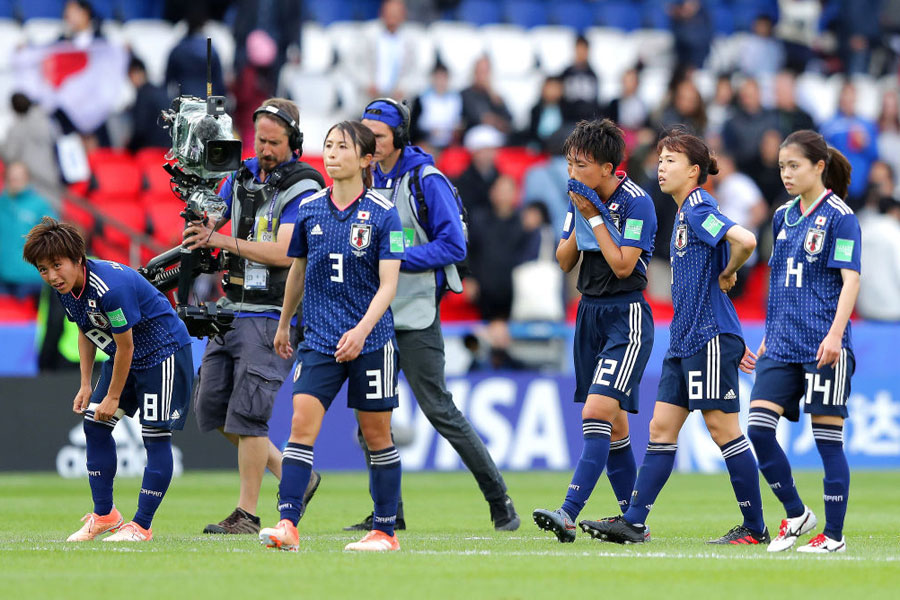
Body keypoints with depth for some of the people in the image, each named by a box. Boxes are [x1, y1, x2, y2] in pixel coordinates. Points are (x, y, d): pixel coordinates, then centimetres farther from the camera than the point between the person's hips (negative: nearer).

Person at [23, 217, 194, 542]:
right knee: (94, 425, 7)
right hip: (124, 355, 9)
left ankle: (141, 525, -3)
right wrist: (86, 385, 7)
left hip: (163, 352, -9)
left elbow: (125, 346, -24)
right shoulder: (65, 287, -7)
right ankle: (104, 515, 18)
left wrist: (113, 398, -15)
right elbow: (85, 331, 10)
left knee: (156, 436, -9)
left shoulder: (110, 287, -33)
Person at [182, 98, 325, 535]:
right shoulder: (242, 175, 11)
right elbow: (205, 227, 10)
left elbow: (283, 252, -19)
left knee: (247, 412, -11)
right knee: (211, 407, 8)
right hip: (232, 309, 8)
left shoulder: (304, 187, -10)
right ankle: (292, 476, 20)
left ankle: (246, 514, -4)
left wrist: (222, 240, -22)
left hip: (272, 315, -8)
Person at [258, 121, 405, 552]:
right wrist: (284, 325, 27)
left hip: (370, 341, -3)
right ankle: (287, 524, -17)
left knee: (376, 435, 5)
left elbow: (388, 283, -9)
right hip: (320, 339, 3)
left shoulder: (383, 213, -5)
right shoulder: (309, 209, 6)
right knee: (302, 423, -12)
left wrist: (362, 330, -22)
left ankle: (385, 531, 15)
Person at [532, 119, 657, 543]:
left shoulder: (637, 202, -14)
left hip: (627, 316, -8)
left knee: (597, 412, -18)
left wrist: (594, 218, -16)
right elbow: (564, 261, 9)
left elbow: (623, 266, -18)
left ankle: (569, 514, -27)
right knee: (612, 423, 10)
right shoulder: (581, 198, 8)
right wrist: (580, 221, -6)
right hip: (590, 313, 8)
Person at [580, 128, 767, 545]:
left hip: (710, 338, -10)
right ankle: (633, 522, 5)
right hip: (684, 340, 10)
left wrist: (727, 275, -11)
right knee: (661, 428, 6)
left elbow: (744, 240, -31)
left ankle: (755, 527, 2)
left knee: (723, 428, -5)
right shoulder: (685, 214, 18)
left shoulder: (699, 210, -12)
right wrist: (734, 342, 23)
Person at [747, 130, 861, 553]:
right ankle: (796, 514, 11)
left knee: (827, 437, -2)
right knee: (758, 428, -5)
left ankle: (833, 535, 6)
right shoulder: (783, 216, 13)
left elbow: (850, 280, -12)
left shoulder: (839, 217, -6)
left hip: (823, 347, -6)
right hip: (782, 344, 6)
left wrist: (835, 333, -23)